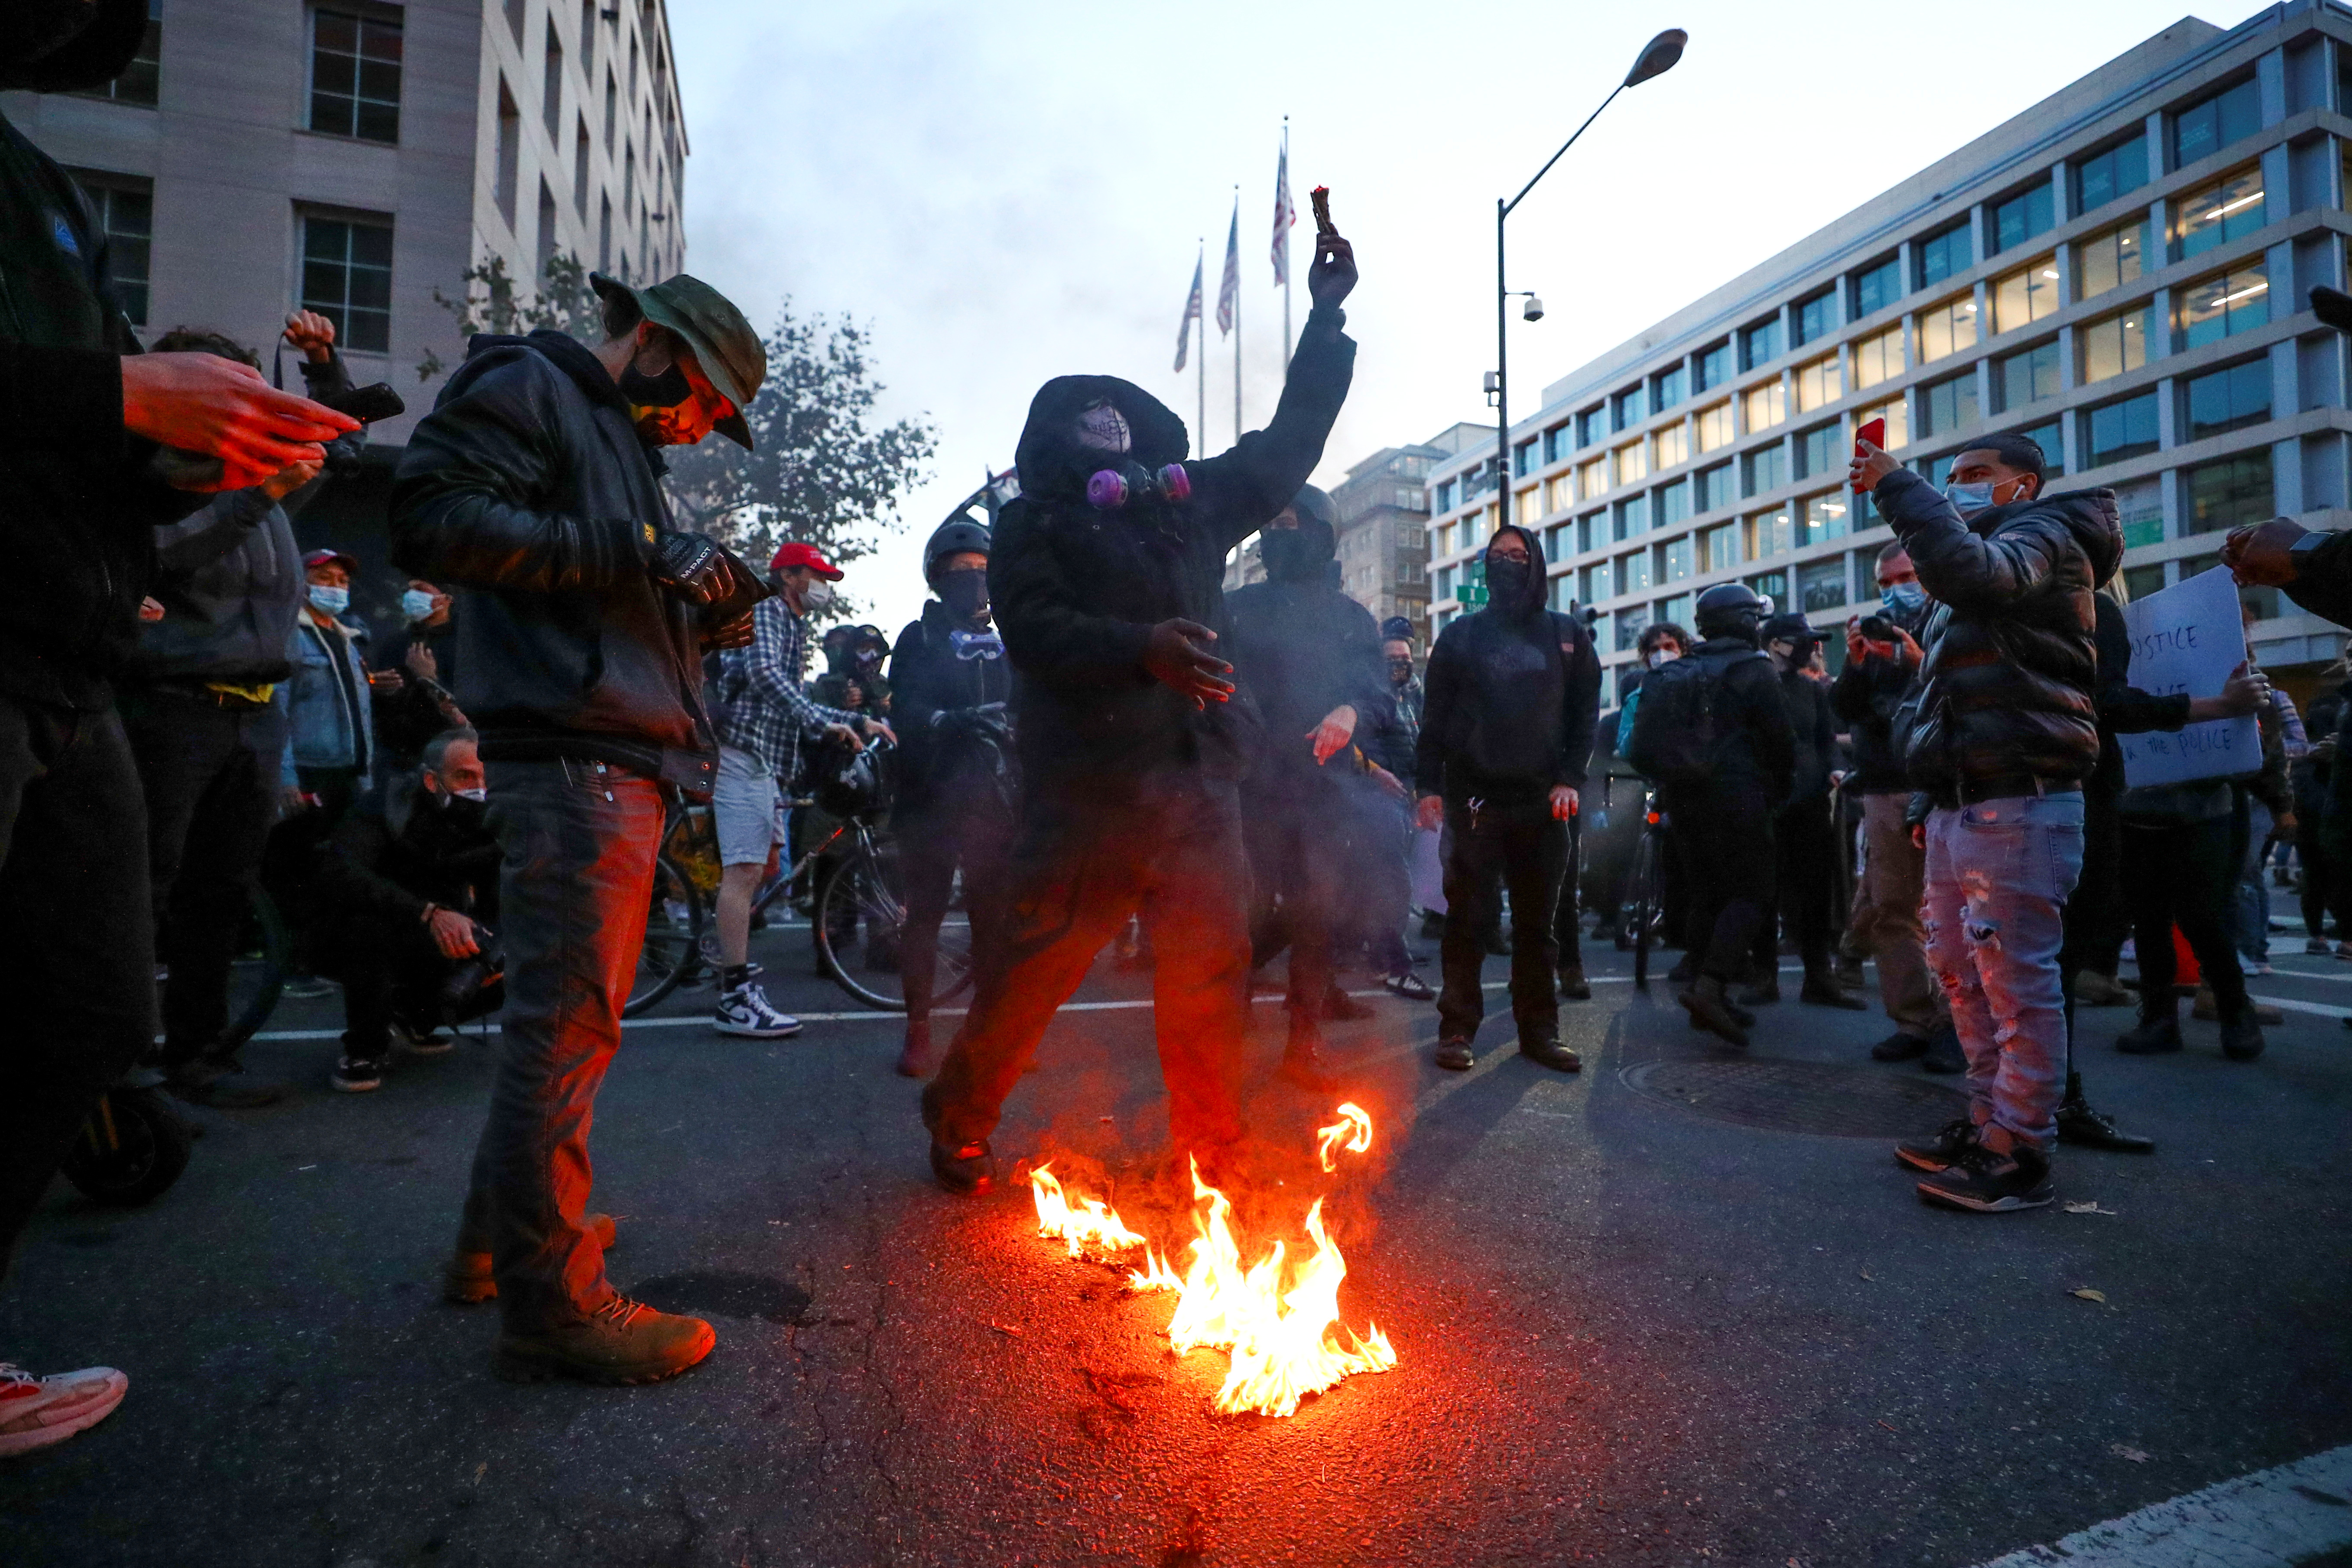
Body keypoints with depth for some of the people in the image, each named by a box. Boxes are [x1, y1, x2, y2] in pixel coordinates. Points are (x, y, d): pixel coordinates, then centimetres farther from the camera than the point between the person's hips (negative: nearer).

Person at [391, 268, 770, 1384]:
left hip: (617, 764, 10)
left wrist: (712, 614, 11)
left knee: (567, 1013, 16)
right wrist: (639, 554, -17)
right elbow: (432, 519, -15)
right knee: (567, 1022, -7)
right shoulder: (525, 388, 1)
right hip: (570, 757, -10)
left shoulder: (620, 442, 28)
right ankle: (550, 1306, 3)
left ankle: (501, 1235, 31)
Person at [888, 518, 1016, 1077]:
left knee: (995, 915, 2)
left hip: (996, 796, 3)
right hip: (934, 794, -3)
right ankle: (918, 1031, 10)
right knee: (925, 910, 0)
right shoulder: (919, 638, 9)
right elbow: (904, 708, -6)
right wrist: (950, 722, -24)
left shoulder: (1008, 640, 20)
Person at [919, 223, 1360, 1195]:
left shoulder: (1189, 503, 20)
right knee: (1034, 969, 3)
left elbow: (1287, 447, 27)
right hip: (1088, 786, -4)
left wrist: (1326, 316, 27)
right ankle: (957, 1124, 26)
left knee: (1210, 976, 4)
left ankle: (1209, 1149, 20)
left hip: (1198, 780, 5)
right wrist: (1140, 648, -25)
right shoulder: (1033, 524, 6)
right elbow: (1037, 632, -10)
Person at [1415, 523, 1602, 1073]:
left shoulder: (1567, 635, 12)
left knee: (1537, 922, 7)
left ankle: (1539, 1031, 15)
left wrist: (1570, 779, -3)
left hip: (1543, 801, 2)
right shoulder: (1461, 635, 8)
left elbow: (1586, 713, 10)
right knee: (1469, 918, -2)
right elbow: (1435, 716, 4)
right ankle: (1458, 1029, 6)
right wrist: (1429, 785, -5)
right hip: (1475, 799, -2)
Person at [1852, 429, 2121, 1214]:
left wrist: (1896, 487, -20)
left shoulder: (2043, 536, -3)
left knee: (2016, 981, -7)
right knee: (1962, 973, 13)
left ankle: (2019, 1156, -1)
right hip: (1960, 803, 10)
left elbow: (1968, 570, -29)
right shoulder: (1990, 550, 27)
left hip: (2016, 804, -10)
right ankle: (1988, 1126, 22)